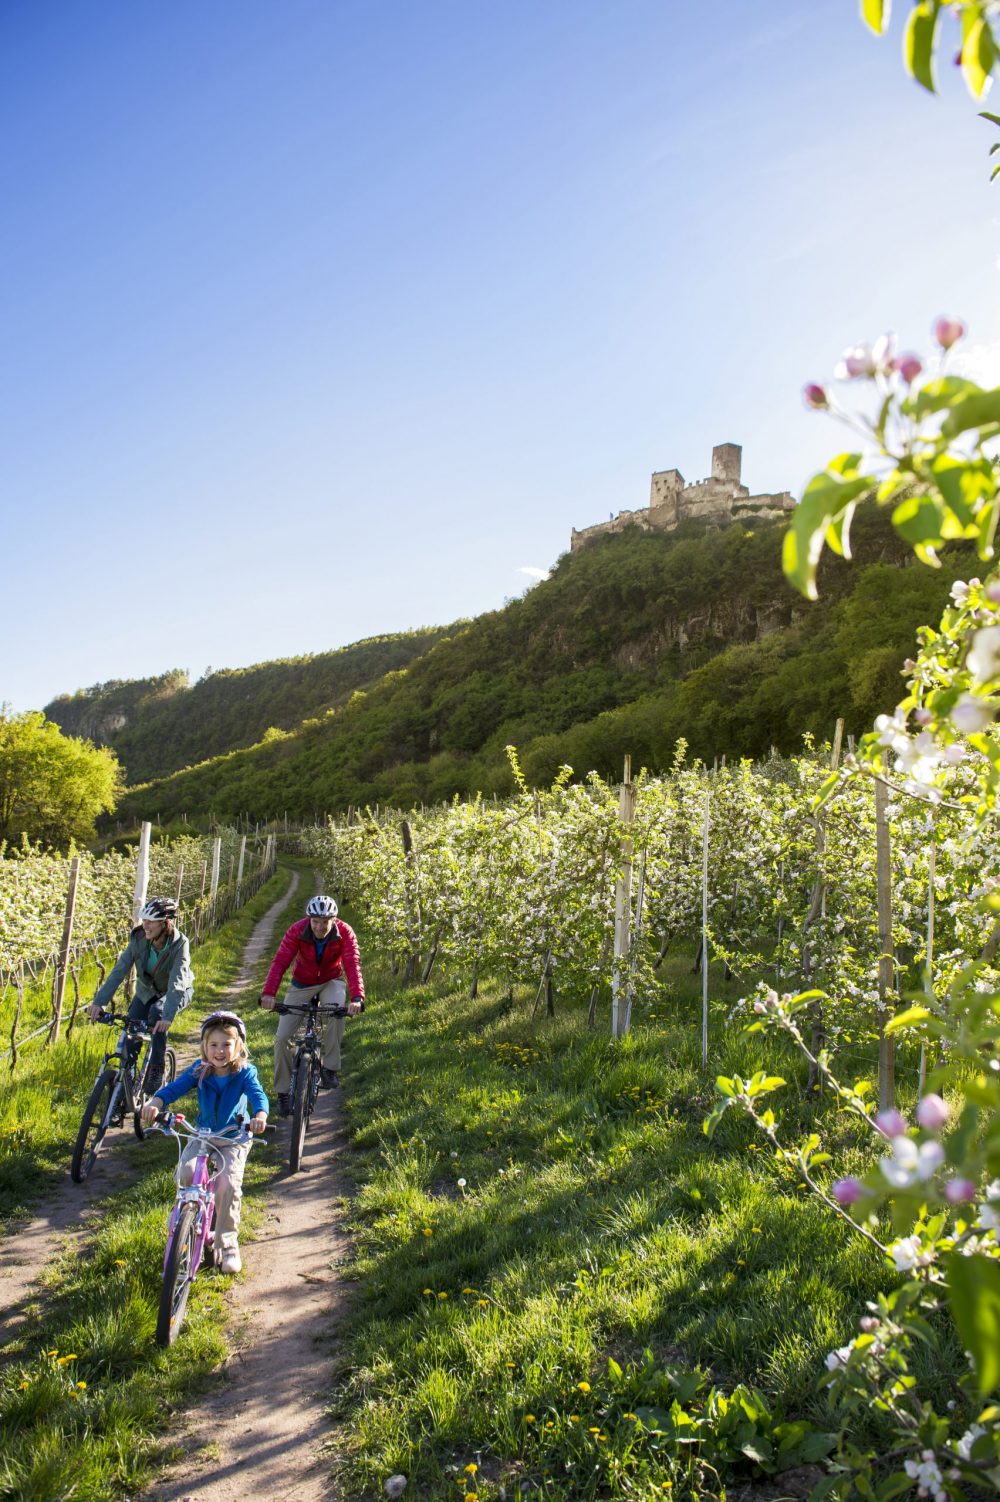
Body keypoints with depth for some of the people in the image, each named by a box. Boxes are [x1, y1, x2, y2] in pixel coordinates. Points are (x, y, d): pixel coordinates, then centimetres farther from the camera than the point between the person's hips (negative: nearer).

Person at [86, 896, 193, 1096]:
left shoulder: (179, 944, -31)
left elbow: (176, 983, -41)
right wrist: (99, 1002, -39)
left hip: (176, 992, -4)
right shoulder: (139, 939, -21)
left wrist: (167, 1016, -55)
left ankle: (155, 1071, -16)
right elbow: (119, 971, -27)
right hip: (147, 990, 4)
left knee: (156, 1012, -32)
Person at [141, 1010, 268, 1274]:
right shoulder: (199, 1070, -7)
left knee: (228, 1183, -22)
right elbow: (175, 1087, -20)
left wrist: (260, 1116, -53)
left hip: (235, 1138, -3)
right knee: (186, 1172, -24)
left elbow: (257, 1094, -30)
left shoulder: (244, 1072, -14)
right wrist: (155, 1103, -42)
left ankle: (227, 1244, -2)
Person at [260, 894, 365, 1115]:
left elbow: (353, 965, -34)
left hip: (331, 982, -1)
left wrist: (357, 998, -50)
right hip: (302, 984, 1)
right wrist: (268, 993, -48)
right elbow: (279, 962, -32)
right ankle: (283, 1092, 9)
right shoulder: (297, 931, -26)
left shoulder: (345, 933, -25)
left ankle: (330, 1067, -18)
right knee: (282, 1037, -9)